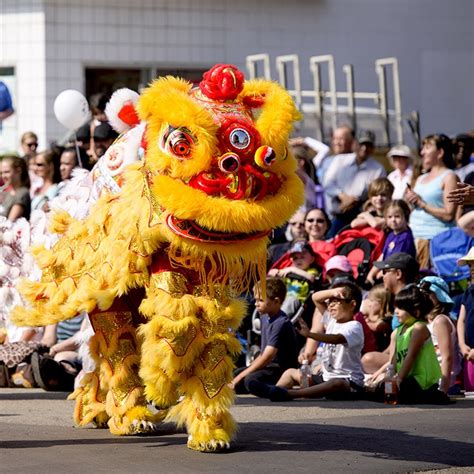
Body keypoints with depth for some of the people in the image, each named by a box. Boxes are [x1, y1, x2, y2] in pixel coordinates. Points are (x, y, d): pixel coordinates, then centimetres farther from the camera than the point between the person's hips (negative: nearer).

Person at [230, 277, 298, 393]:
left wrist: (239, 377, -24)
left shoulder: (281, 323, -20)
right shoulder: (265, 317, 8)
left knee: (251, 379, -32)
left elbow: (267, 357, -25)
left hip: (282, 369, -10)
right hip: (269, 366, 10)